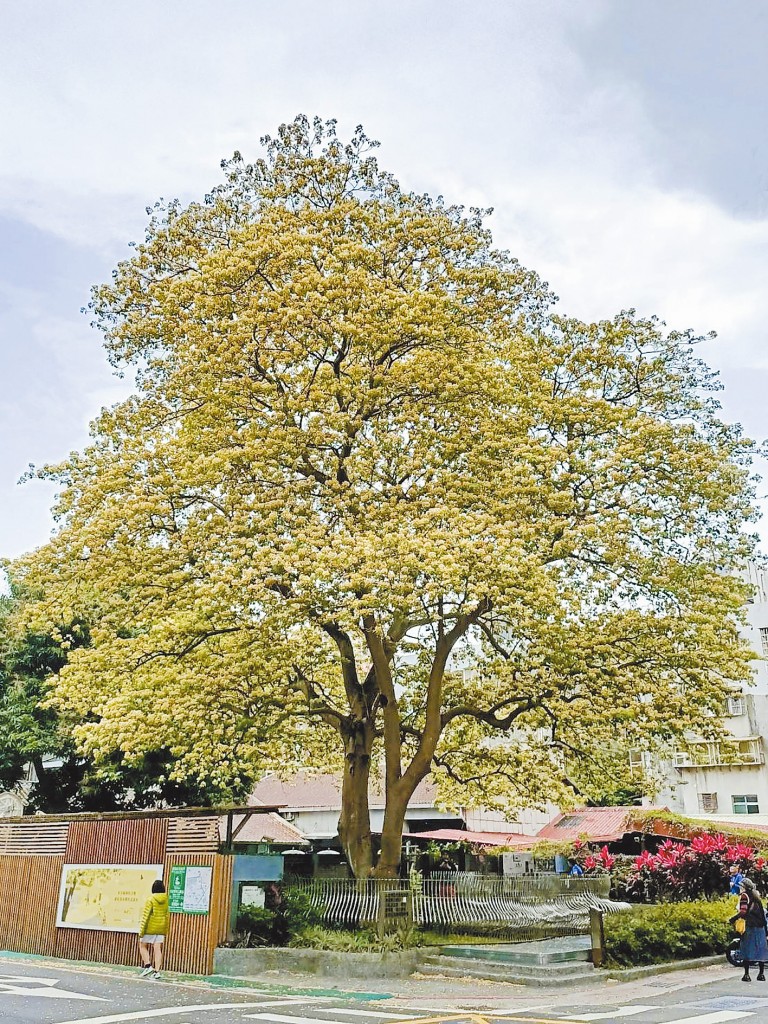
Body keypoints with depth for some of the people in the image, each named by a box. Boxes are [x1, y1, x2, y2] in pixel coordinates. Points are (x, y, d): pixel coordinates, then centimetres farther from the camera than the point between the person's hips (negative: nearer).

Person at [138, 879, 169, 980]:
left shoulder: (151, 900, -13)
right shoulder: (165, 900, 3)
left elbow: (145, 916, -13)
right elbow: (167, 916, 9)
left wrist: (141, 930, -8)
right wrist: (165, 931, 18)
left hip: (150, 928, -5)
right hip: (161, 928, 5)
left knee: (143, 946, 11)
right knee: (158, 949, 6)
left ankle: (148, 966, -2)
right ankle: (157, 971, 0)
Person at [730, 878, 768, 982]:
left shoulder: (744, 895, -6)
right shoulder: (756, 894, 15)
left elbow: (743, 911, -16)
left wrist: (733, 919, -8)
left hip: (750, 926, -6)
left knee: (747, 949, -2)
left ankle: (746, 974, -5)